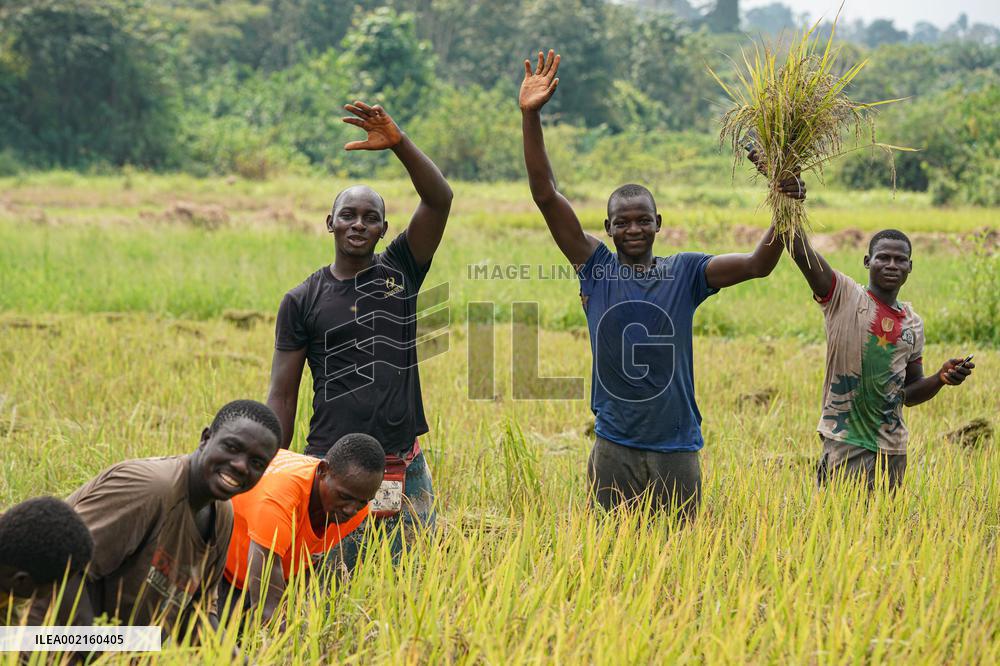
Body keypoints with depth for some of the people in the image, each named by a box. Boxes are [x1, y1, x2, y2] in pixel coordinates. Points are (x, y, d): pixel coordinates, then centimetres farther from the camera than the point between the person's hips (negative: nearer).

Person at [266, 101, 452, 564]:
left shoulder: (400, 271, 6)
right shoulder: (302, 300, 4)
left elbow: (439, 199, -8)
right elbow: (282, 396, 4)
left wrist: (399, 144, -22)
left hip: (404, 467, 2)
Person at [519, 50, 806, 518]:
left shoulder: (686, 272, 1)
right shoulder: (595, 268, -1)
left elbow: (757, 264, -7)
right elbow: (546, 197, -7)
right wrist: (530, 116, -14)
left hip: (676, 448, 0)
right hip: (613, 448, 0)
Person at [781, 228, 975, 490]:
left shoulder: (913, 323, 13)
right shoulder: (844, 296, -2)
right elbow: (801, 251, -17)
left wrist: (941, 378, 0)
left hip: (893, 448, 5)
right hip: (845, 442, -5)